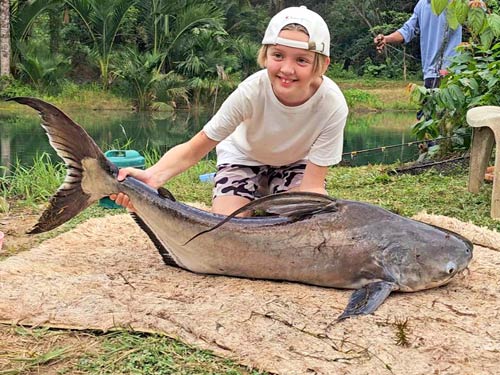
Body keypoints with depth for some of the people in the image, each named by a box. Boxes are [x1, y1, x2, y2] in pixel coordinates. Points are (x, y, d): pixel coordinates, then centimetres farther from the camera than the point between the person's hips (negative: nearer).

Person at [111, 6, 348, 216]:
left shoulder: (332, 105, -33)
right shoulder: (252, 91, -34)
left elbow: (312, 186, -27)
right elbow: (192, 151, -30)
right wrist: (153, 177, -50)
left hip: (296, 164, 1)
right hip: (243, 159, -1)